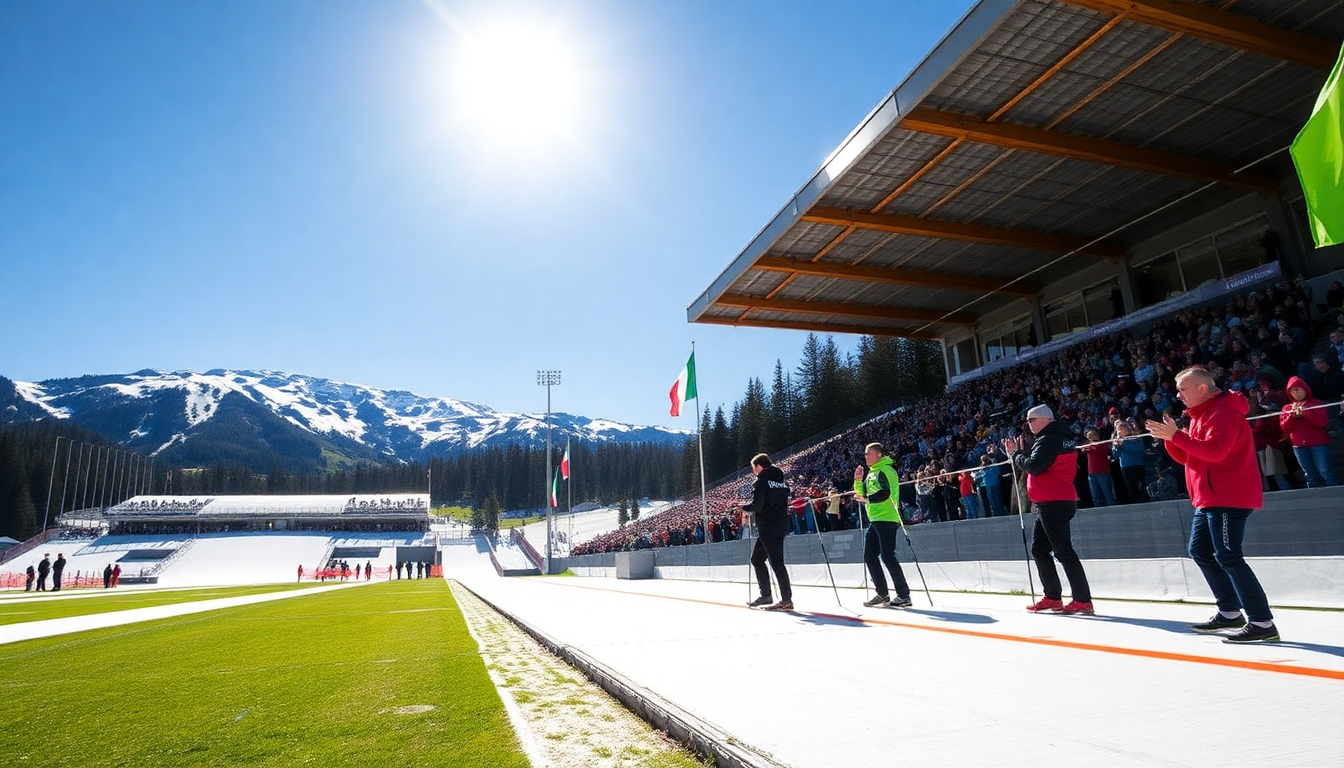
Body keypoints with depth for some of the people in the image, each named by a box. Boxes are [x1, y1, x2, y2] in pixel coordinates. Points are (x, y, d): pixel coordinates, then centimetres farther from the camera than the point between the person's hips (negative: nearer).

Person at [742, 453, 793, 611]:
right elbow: (785, 503, 17)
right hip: (781, 525, 9)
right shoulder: (782, 481, 16)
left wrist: (744, 507, 0)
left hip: (768, 528, -9)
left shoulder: (761, 481, -9)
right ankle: (765, 595, 20)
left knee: (776, 562, -6)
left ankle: (786, 600, -5)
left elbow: (757, 505, -18)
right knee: (757, 559, 17)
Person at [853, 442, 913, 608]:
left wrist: (867, 499, -22)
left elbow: (886, 493, -23)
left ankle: (903, 596, -2)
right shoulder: (871, 473, 19)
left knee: (887, 557, -10)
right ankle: (882, 594, 17)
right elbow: (862, 494, 21)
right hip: (874, 520, 10)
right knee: (869, 557, 9)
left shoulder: (885, 470, -9)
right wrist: (858, 481, 6)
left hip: (887, 519, -10)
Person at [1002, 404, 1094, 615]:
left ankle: (1083, 600, -4)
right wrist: (1017, 452, 9)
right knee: (1039, 549, 14)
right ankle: (1052, 597, 19)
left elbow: (1034, 466, -22)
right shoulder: (1059, 437, 18)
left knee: (1063, 551, -8)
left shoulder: (1049, 440, -15)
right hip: (1052, 503, 11)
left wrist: (1015, 454, -6)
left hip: (1053, 503, -11)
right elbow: (1039, 462, 19)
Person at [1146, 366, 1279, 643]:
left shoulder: (1222, 412, -15)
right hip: (1209, 498, 11)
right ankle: (1230, 612, 23)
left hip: (1228, 498, -11)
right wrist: (1170, 438, -1)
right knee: (1200, 552, 15)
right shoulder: (1201, 414, 17)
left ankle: (1262, 622, -7)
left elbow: (1215, 451, -28)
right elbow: (1186, 457, 17)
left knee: (1227, 557, -12)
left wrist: (1176, 435, -24)